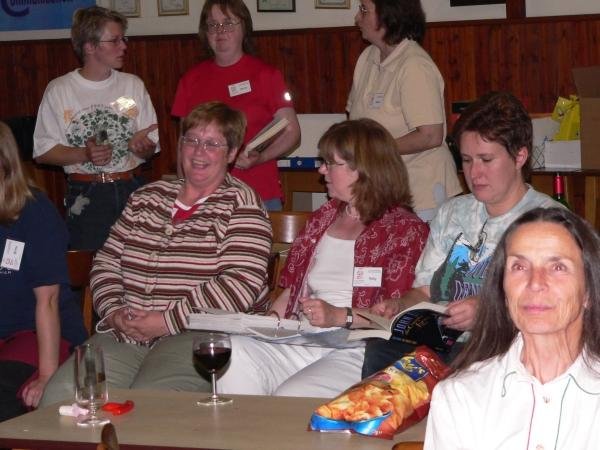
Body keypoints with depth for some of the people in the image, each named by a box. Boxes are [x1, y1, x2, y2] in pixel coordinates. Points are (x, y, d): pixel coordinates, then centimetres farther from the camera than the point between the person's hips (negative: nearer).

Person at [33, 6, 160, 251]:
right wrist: (85, 154, -17)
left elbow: (150, 151, 10)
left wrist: (141, 145, -13)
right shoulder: (59, 90, 0)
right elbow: (43, 153, -2)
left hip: (132, 190, 3)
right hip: (85, 195, -3)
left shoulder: (133, 85, 9)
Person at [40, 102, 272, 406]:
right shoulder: (146, 198, 20)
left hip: (198, 336, -5)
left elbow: (242, 285, -11)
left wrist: (168, 320, -14)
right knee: (61, 394, -20)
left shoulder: (240, 204, 1)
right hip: (123, 333, 5)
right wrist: (113, 311, 1)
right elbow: (106, 261, 21)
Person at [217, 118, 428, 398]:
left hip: (356, 350, -6)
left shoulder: (404, 228, 2)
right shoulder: (323, 218, 24)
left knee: (291, 397, -33)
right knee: (233, 355, -24)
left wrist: (339, 316, -18)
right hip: (301, 339, 6)